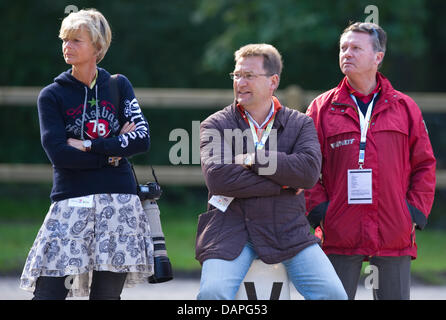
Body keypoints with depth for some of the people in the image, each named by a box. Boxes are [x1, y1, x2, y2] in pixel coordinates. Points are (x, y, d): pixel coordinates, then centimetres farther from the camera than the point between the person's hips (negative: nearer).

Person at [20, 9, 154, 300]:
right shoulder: (52, 95, 5)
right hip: (70, 204, -1)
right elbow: (58, 154, -8)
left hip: (118, 201, 1)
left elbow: (142, 140, -1)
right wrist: (111, 151, -7)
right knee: (48, 292, -11)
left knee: (107, 294, 2)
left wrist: (87, 146, -7)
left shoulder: (119, 86, 10)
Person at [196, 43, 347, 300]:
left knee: (333, 294, -16)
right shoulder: (215, 125, 8)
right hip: (230, 229, -1)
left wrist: (252, 159, -10)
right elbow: (217, 177, -10)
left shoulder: (300, 123, 12)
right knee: (212, 293, -27)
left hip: (288, 231, 1)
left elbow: (310, 171, -7)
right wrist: (283, 184, -8)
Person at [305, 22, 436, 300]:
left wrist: (416, 212, 1)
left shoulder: (405, 108, 9)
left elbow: (424, 165, 12)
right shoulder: (322, 108, 7)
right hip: (339, 235, -1)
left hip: (395, 236, 1)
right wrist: (319, 211, -5)